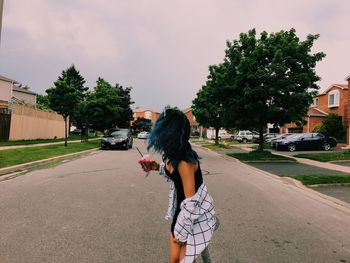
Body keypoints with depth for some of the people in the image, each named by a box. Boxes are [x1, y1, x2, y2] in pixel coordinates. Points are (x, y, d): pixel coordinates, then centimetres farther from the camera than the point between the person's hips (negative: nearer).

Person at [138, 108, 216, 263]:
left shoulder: (185, 161, -29)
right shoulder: (173, 155, -2)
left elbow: (191, 203, -26)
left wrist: (181, 232, -14)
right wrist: (157, 167, 3)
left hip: (196, 218, -8)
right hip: (182, 212, 8)